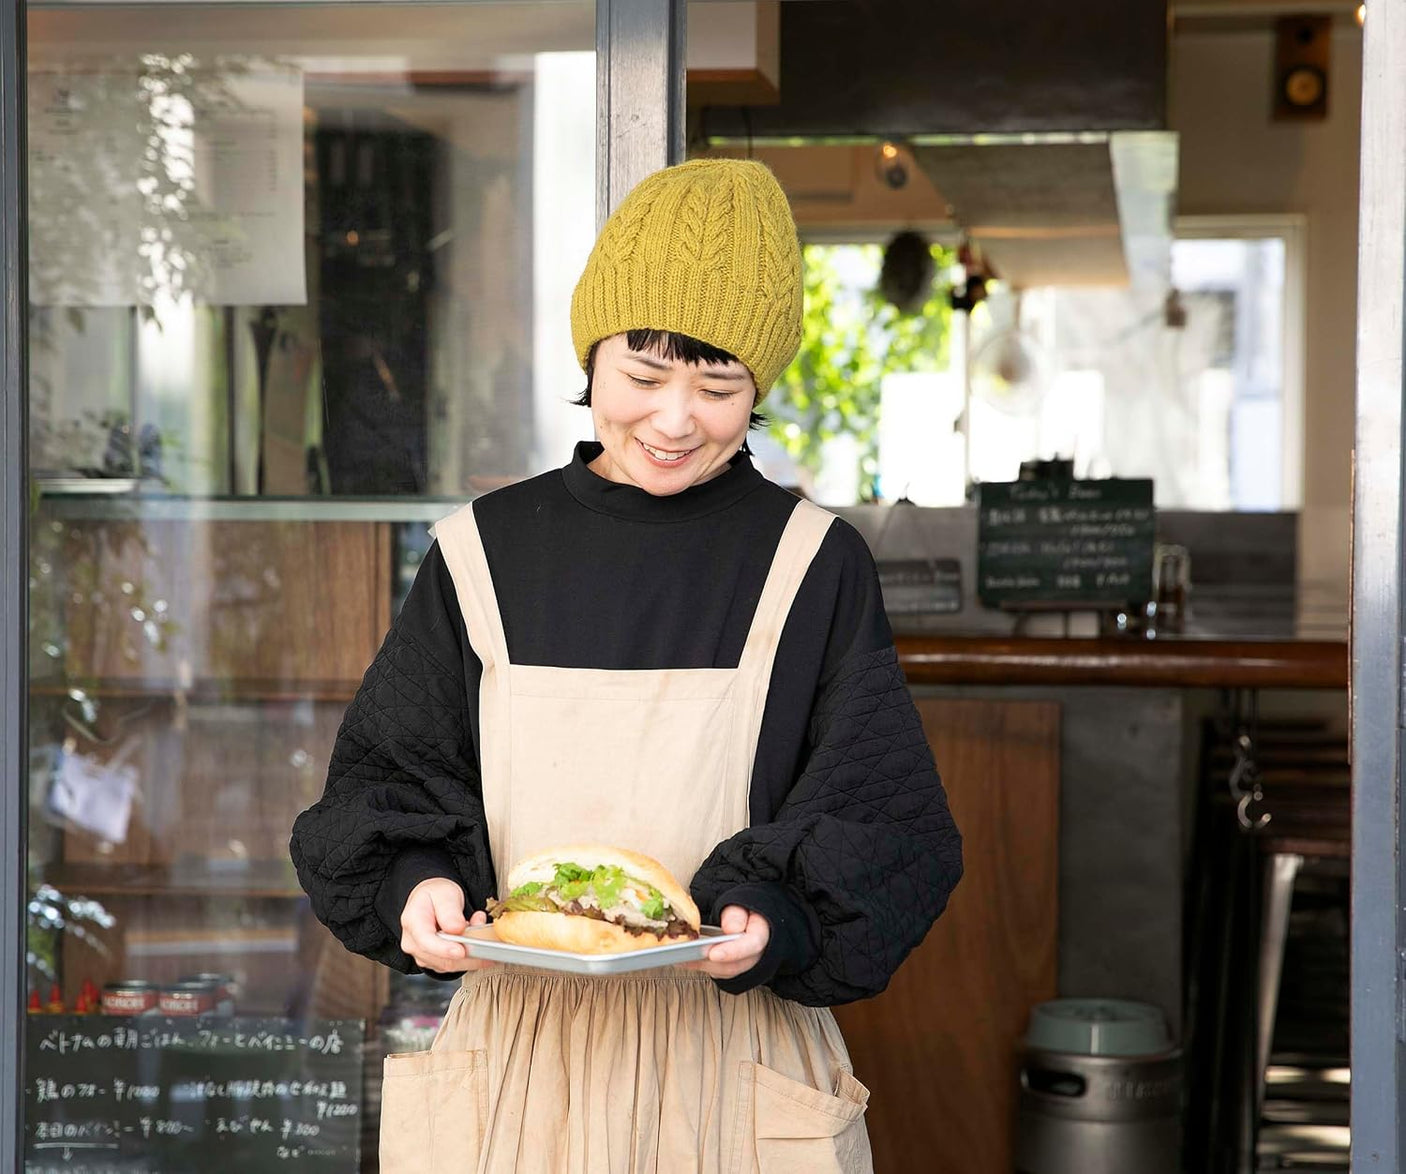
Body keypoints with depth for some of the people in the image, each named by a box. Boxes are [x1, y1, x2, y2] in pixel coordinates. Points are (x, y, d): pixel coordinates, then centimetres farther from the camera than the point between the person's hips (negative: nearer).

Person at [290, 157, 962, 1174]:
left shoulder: (813, 566, -2)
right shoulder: (484, 557, 2)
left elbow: (885, 826, -4)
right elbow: (391, 785, 6)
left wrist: (775, 926, -22)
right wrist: (418, 889, -15)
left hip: (735, 1077, -1)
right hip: (516, 1060, 2)